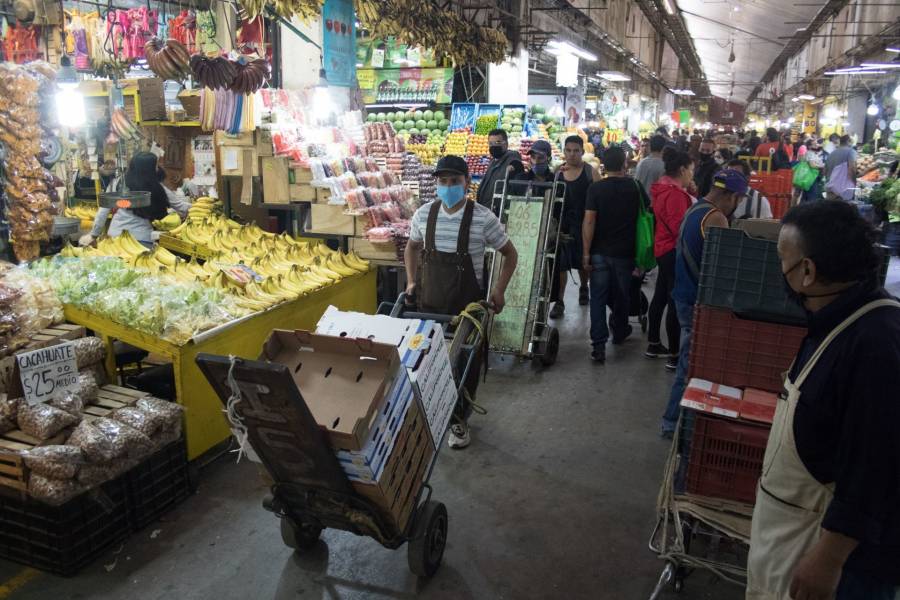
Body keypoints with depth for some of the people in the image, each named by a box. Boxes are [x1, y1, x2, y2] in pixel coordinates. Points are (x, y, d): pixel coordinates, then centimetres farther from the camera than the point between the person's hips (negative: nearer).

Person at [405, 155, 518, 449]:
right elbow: (411, 247, 17)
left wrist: (499, 290, -7)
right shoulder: (424, 214, -2)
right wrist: (411, 281, 10)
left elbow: (510, 254, 0)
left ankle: (460, 420, 28)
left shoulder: (483, 218, -13)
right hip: (429, 304, 3)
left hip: (467, 306, -3)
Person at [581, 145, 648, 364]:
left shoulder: (596, 188, -8)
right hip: (625, 252, 2)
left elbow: (589, 221, -13)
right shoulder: (635, 187, -2)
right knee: (621, 295, 19)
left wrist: (586, 253, -9)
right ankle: (619, 331, 38)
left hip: (600, 252, -1)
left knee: (598, 298, 2)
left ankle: (598, 345, -5)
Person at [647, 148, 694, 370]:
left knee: (660, 297, 18)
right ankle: (674, 355, 0)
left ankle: (653, 345, 29)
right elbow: (679, 227, -26)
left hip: (664, 249, 11)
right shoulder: (675, 193, -21)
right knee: (676, 302, -6)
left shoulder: (664, 188, 11)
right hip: (674, 251, -11)